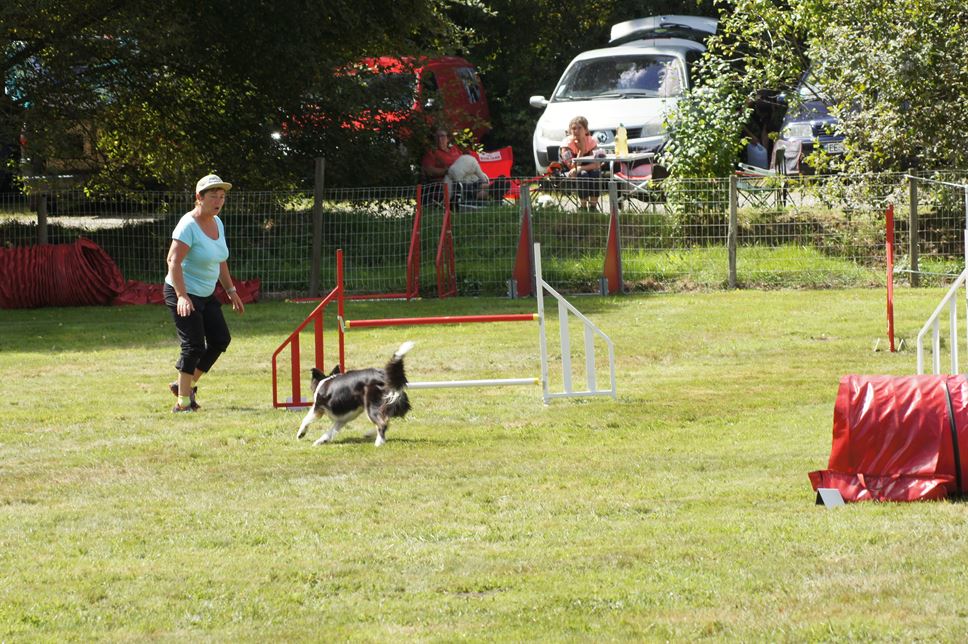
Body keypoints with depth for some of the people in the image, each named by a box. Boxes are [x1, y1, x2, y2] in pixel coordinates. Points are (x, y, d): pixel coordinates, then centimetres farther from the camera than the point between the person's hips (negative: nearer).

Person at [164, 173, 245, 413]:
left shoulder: (217, 223, 8)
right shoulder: (189, 225, -19)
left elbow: (221, 261, 19)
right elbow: (173, 260, -26)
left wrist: (231, 291, 19)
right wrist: (182, 296, -33)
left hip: (206, 294, 9)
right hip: (183, 294, -9)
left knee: (221, 339, 7)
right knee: (194, 345, -12)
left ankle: (185, 384, 20)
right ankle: (183, 402, -4)